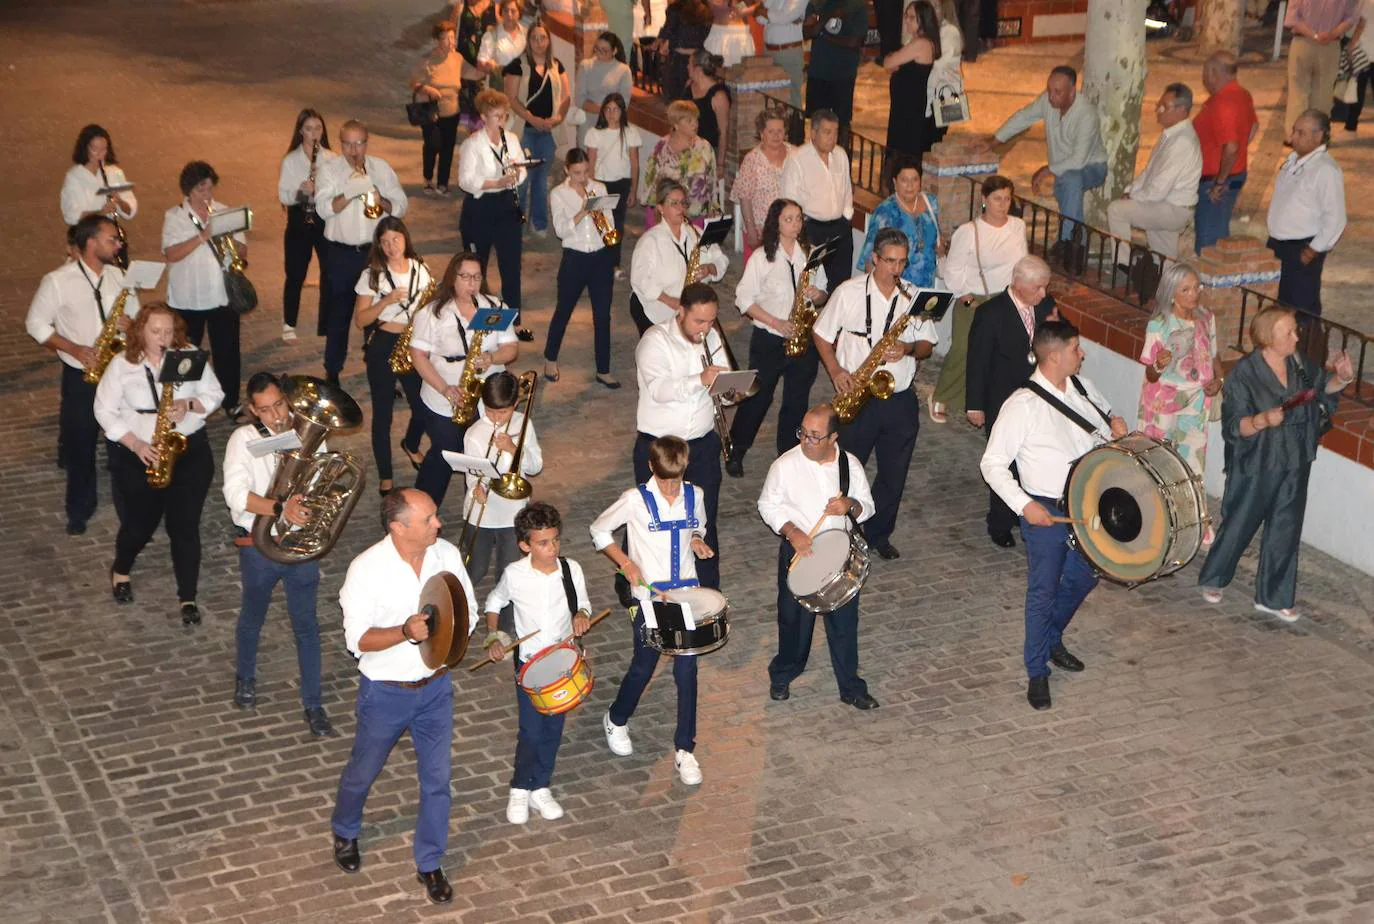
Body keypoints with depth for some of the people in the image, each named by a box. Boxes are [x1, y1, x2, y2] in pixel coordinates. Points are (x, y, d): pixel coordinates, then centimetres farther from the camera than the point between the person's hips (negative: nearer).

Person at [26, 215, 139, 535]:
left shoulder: (118, 276, 2)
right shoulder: (58, 281, -12)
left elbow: (136, 314, 12)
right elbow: (35, 323, -6)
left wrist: (130, 324, -13)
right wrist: (74, 349, -16)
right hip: (80, 376, -3)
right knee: (79, 445, 7)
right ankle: (80, 509, 24)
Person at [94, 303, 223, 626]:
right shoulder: (121, 364, -4)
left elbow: (214, 394, 3)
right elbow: (105, 410, -4)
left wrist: (188, 404, -18)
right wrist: (136, 444, -15)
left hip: (190, 450, 1)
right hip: (137, 454, 0)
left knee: (185, 524, -2)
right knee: (141, 521, 7)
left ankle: (188, 597, 10)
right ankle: (120, 572, 39)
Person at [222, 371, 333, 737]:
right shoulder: (243, 440, -12)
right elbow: (236, 494, -24)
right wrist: (280, 508, -37)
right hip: (259, 546, -1)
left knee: (307, 626, 7)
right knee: (252, 619, 21)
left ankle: (313, 705, 16)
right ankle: (245, 678, 47)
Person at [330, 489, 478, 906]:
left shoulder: (447, 554, -10)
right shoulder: (367, 569, -22)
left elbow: (469, 611, 1)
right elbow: (358, 640, -20)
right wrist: (406, 631, -36)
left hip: (435, 687, 3)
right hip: (386, 693, -3)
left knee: (438, 778, 8)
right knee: (362, 772, 19)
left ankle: (429, 864, 27)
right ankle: (344, 833, 48)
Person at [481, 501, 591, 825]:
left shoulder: (571, 569, -10)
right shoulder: (514, 574, -14)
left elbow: (583, 604, 6)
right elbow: (494, 603, 5)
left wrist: (581, 615, -16)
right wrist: (493, 638, -5)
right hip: (528, 662, -2)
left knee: (553, 728, 10)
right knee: (531, 731, -1)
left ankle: (540, 788, 27)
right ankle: (520, 790, 19)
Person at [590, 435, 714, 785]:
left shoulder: (694, 496, 1)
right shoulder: (635, 500, -10)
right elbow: (599, 530, 0)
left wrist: (698, 542, -3)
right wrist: (626, 562, -11)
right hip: (649, 595, -3)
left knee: (686, 670, 0)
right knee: (643, 666, 8)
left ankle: (685, 749, 10)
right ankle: (616, 720, 38)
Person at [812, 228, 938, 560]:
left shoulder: (914, 297, 2)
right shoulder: (849, 292, -5)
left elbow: (927, 345, 8)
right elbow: (821, 334, 4)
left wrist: (908, 348, -14)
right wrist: (836, 372, -8)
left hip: (900, 399, 3)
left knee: (894, 473, 10)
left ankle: (878, 532, 27)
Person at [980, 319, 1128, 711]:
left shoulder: (1082, 387, 2)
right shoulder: (1023, 405, -20)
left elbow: (1105, 412, 25)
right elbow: (992, 464, -18)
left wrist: (1115, 422, 0)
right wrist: (1024, 505, -27)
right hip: (1045, 512, -7)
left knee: (1085, 576, 21)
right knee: (1043, 591, 2)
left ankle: (1051, 640, 45)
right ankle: (1037, 672, 17)